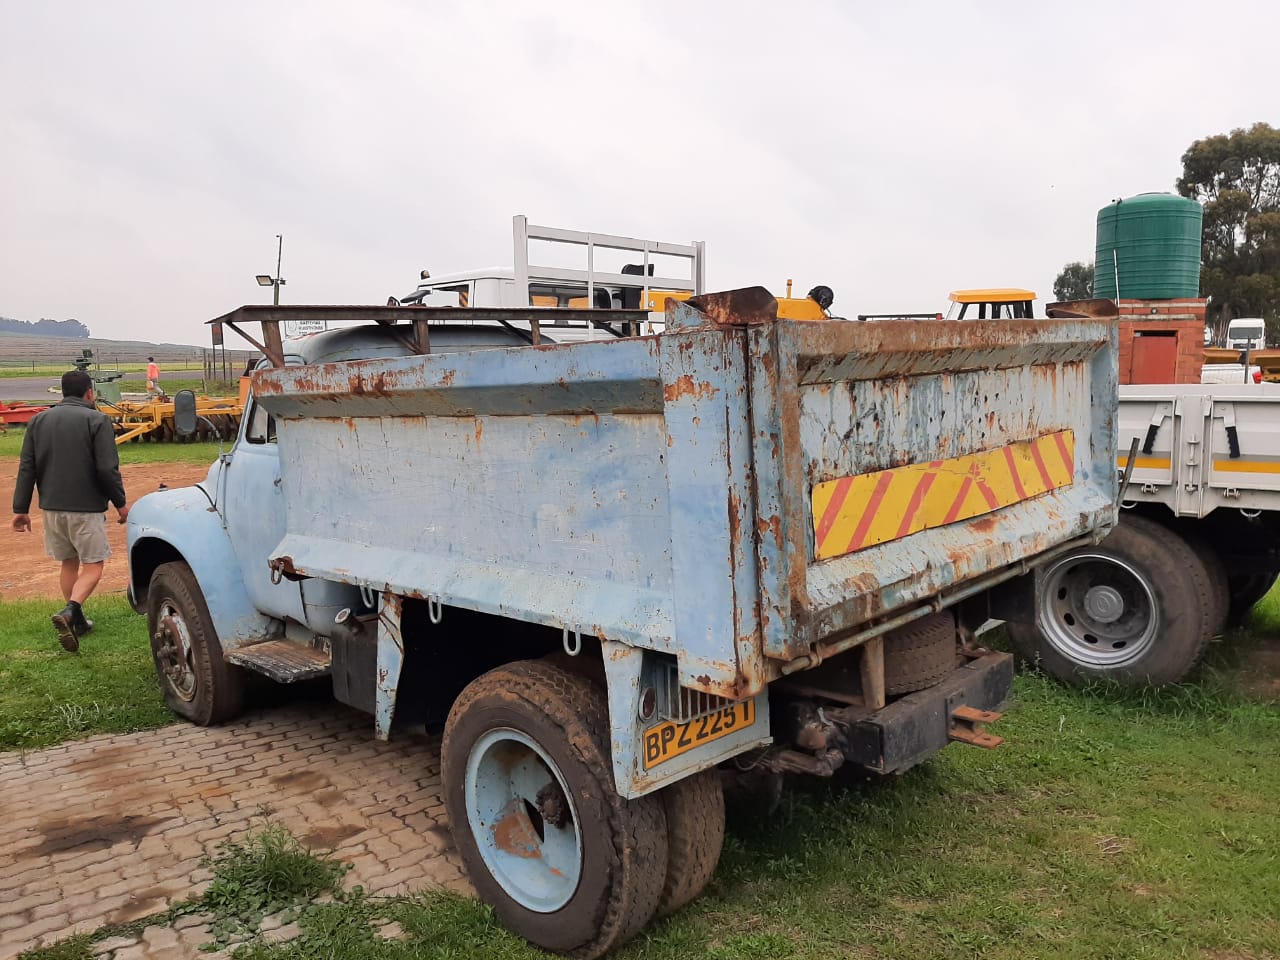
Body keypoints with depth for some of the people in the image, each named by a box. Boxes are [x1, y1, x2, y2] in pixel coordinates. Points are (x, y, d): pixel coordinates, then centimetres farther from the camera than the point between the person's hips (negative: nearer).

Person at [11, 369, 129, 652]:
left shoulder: (38, 420, 8)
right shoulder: (97, 420, -9)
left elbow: (26, 468, 7)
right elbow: (107, 469, -13)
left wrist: (20, 508, 10)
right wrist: (120, 503, -3)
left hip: (52, 506, 6)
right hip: (87, 507, -5)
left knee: (68, 562, 18)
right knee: (93, 565, 1)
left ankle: (77, 620, 23)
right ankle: (69, 611, -21)